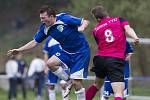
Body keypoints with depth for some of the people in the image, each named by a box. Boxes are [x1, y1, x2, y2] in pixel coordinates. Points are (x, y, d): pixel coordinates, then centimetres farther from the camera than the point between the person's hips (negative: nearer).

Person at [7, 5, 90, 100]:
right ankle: (69, 82, 6)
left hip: (81, 52, -7)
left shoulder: (64, 18, -21)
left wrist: (82, 27, -37)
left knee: (77, 83, -13)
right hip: (67, 52, 7)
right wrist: (19, 50, 2)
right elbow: (35, 42, 8)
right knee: (50, 63, -15)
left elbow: (85, 22, -15)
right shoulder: (45, 28, -2)